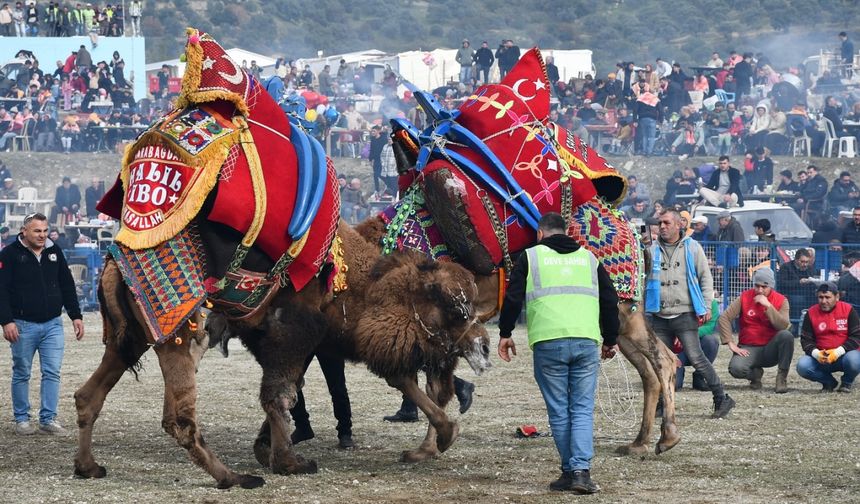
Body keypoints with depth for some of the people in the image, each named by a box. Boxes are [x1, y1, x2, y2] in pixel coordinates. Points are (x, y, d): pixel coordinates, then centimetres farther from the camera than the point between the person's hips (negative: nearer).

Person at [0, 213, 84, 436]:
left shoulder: (54, 252, 9)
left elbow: (67, 286, 15)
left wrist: (76, 316, 11)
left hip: (53, 324, 4)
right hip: (23, 325, -4)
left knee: (52, 373, -1)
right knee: (21, 374, 5)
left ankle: (48, 419, 4)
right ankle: (21, 420, 14)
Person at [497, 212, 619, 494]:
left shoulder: (531, 256, 10)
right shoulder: (588, 258, 18)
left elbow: (513, 297, 6)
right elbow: (609, 301, 19)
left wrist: (505, 333, 16)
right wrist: (610, 340, 29)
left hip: (548, 343, -2)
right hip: (586, 341, 2)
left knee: (559, 411, 7)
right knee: (583, 410, 3)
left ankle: (569, 471, 9)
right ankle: (581, 471, -10)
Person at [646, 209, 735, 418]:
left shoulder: (692, 248, 3)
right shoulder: (652, 250, 10)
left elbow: (706, 278, 4)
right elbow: (643, 279, 14)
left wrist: (706, 307, -3)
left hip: (685, 315, -4)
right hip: (660, 317, 4)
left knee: (696, 357, -10)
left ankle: (721, 398, -4)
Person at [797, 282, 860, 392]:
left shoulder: (848, 310, -4)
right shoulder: (811, 313, 2)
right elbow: (806, 339, 2)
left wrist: (838, 352, -21)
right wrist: (816, 353, -20)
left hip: (843, 355, -2)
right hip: (820, 358, 2)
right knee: (802, 365, -25)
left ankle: (847, 383, 0)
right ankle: (829, 382, 4)